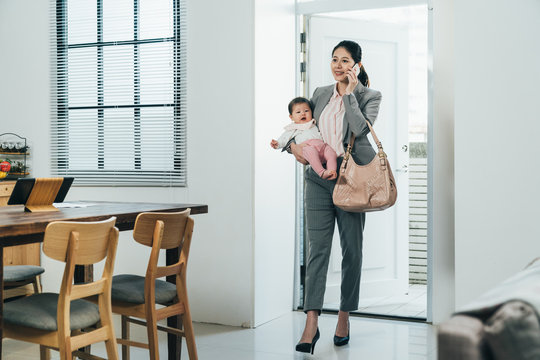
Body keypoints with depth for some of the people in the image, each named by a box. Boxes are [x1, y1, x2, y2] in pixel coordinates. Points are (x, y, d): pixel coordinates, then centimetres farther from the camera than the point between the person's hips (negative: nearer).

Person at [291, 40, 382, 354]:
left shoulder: (370, 96, 2)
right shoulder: (320, 94, 14)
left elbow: (361, 129, -15)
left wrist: (349, 93, -9)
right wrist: (294, 145, 0)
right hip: (319, 178, 3)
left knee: (352, 249, 6)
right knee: (317, 248, -5)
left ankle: (344, 317, 20)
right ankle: (311, 323, -8)